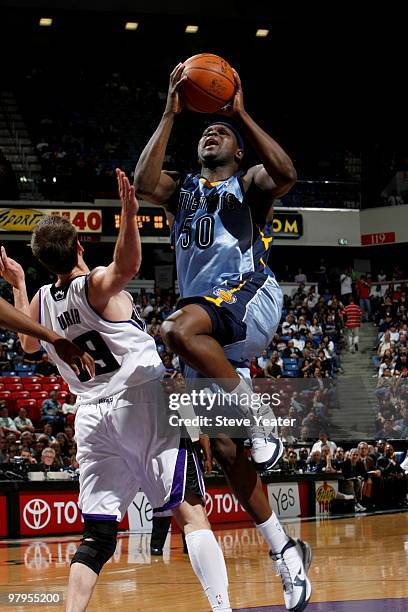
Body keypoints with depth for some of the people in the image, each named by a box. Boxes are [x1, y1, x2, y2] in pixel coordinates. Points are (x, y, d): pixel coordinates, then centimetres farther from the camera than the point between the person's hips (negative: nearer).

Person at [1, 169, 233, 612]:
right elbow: (127, 265, -31)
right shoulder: (97, 284, -6)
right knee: (189, 510, -8)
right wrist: (128, 215, -40)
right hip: (144, 401, -5)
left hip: (92, 417, 5)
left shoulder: (41, 300, 10)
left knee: (97, 535, 6)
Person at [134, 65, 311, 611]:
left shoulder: (251, 183, 11)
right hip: (209, 328, 5)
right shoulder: (182, 189, 22)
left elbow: (285, 174, -14)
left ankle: (258, 416, -23)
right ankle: (285, 552, 10)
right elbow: (144, 183, -2)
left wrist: (242, 114, -10)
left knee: (180, 329, -38)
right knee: (225, 450, 0)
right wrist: (169, 116, -2)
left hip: (251, 298, -5)